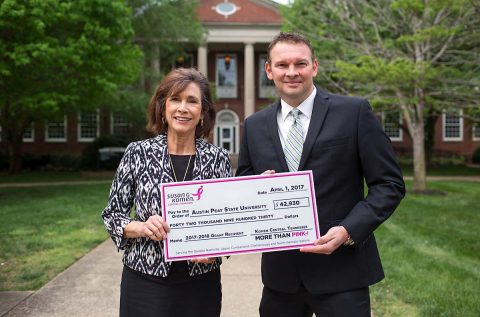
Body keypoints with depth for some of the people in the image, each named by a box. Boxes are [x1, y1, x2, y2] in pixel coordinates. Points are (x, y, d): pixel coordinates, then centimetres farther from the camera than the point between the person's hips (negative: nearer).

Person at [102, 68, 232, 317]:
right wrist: (141, 227, -18)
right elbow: (111, 214, 1)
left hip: (200, 284, 1)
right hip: (145, 282, -1)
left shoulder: (218, 158, -3)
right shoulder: (138, 153, -5)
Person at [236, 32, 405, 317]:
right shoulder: (254, 126, 6)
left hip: (341, 271, -3)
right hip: (279, 272, 4)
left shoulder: (354, 112, -5)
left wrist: (349, 230, -17)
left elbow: (390, 184, -5)